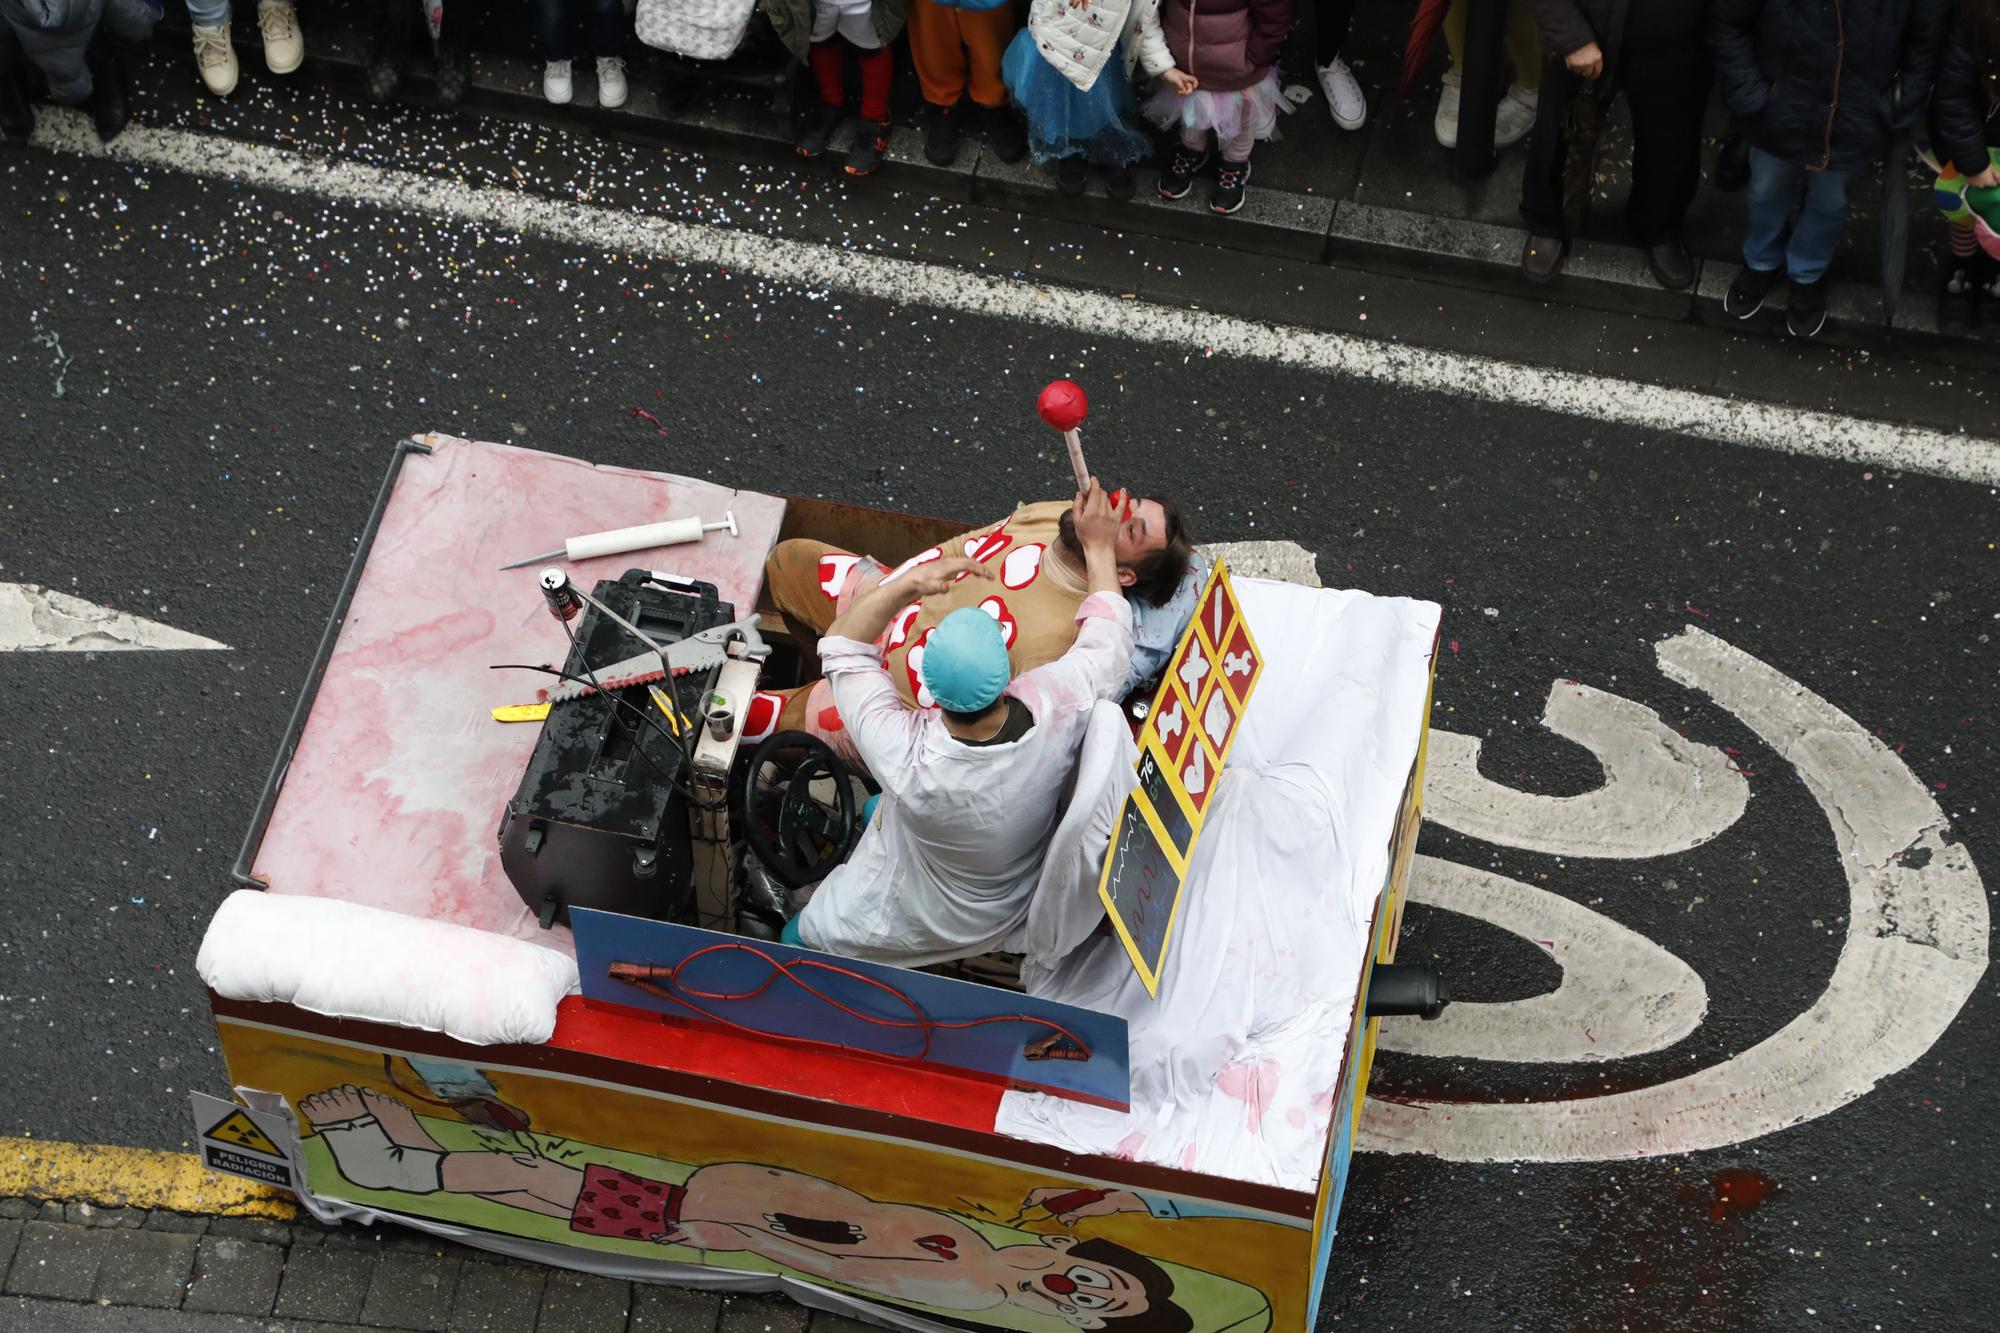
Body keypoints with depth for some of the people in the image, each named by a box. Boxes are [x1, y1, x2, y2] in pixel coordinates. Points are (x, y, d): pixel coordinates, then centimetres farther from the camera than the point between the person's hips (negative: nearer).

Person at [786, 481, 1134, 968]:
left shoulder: (907, 757, -44)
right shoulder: (1054, 707, -37)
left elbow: (842, 645, -29)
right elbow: (1107, 644, -12)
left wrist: (909, 582, -39)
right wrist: (1099, 547, -2)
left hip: (917, 929, -4)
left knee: (798, 942, 21)